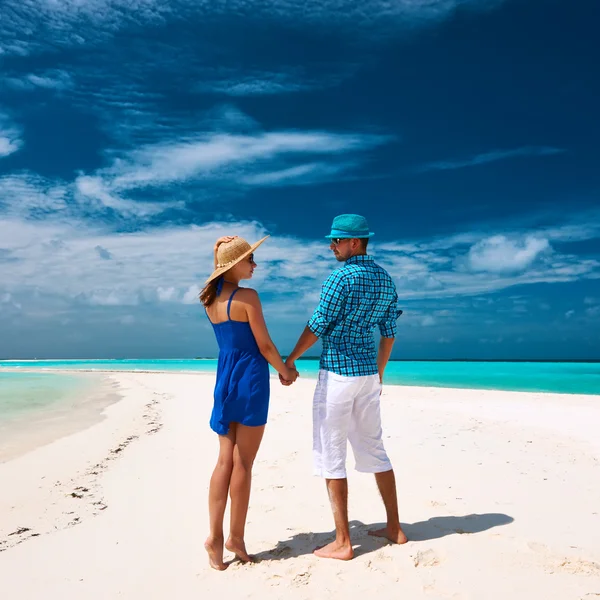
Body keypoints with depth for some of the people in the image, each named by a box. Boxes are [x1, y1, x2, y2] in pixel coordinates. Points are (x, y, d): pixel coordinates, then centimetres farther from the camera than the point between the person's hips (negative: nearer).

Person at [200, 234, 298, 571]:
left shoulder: (210, 299, 8)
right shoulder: (247, 297, -15)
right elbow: (265, 345, -12)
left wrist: (278, 368, 20)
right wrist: (286, 371, 7)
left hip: (225, 377, 7)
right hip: (250, 378, -7)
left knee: (225, 459, 12)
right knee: (243, 463, 3)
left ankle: (216, 535, 12)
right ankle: (236, 537, 16)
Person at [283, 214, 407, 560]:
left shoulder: (342, 277, -14)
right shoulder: (386, 279, 10)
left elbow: (317, 326, -12)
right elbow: (389, 333, 14)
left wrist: (290, 360, 1)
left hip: (337, 372, -8)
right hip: (368, 373, 8)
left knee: (331, 455, 1)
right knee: (373, 448, 18)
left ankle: (342, 542, 8)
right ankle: (395, 527, 26)